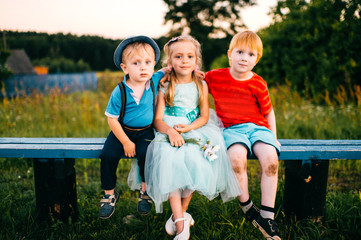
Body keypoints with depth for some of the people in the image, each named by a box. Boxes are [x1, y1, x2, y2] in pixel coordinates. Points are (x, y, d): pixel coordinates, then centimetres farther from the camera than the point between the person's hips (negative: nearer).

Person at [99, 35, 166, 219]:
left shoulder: (154, 81, -8)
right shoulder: (119, 92, -16)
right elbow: (112, 119, -11)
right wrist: (126, 142, -13)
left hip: (145, 132, 1)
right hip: (123, 131, 0)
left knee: (145, 153, -26)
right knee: (108, 155, -18)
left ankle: (145, 191, -1)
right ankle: (109, 194, 6)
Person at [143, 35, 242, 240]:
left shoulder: (201, 86, 9)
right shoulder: (164, 88, 5)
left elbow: (204, 117, 5)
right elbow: (158, 120, -2)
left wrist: (188, 127, -14)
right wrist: (170, 131, -23)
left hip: (195, 130, 1)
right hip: (169, 132, -1)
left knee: (195, 161, -28)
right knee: (170, 162, -29)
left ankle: (179, 214, -9)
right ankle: (181, 223, -28)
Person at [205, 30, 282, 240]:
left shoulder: (258, 84, 5)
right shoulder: (214, 77, 5)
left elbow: (268, 112, 15)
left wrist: (273, 137, 6)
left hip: (257, 127, 1)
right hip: (232, 128, -1)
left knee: (270, 159, -30)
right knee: (237, 157, -35)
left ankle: (267, 216, -17)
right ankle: (246, 206, -9)